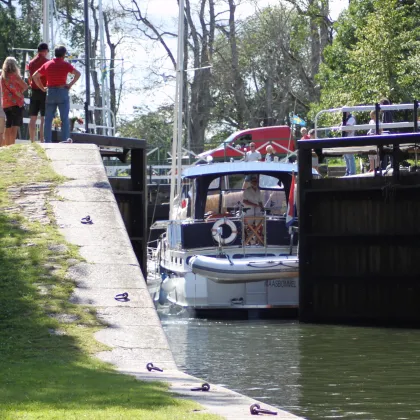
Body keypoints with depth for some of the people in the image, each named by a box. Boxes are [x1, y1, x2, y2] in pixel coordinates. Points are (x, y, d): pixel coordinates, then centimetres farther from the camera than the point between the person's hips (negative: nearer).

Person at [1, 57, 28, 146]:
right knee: (15, 126, -9)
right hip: (16, 103, -6)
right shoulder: (14, 76, -8)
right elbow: (25, 86, -6)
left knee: (8, 127, 11)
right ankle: (12, 145, -18)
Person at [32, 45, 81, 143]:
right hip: (62, 92, -3)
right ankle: (65, 141, -8)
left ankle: (47, 141, 4)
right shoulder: (65, 65, -4)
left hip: (50, 93, 3)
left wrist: (42, 88, 9)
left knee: (48, 119, 7)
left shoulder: (47, 64, 7)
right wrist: (70, 84, -10)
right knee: (64, 119, -1)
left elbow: (35, 76, 10)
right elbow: (77, 74, -17)